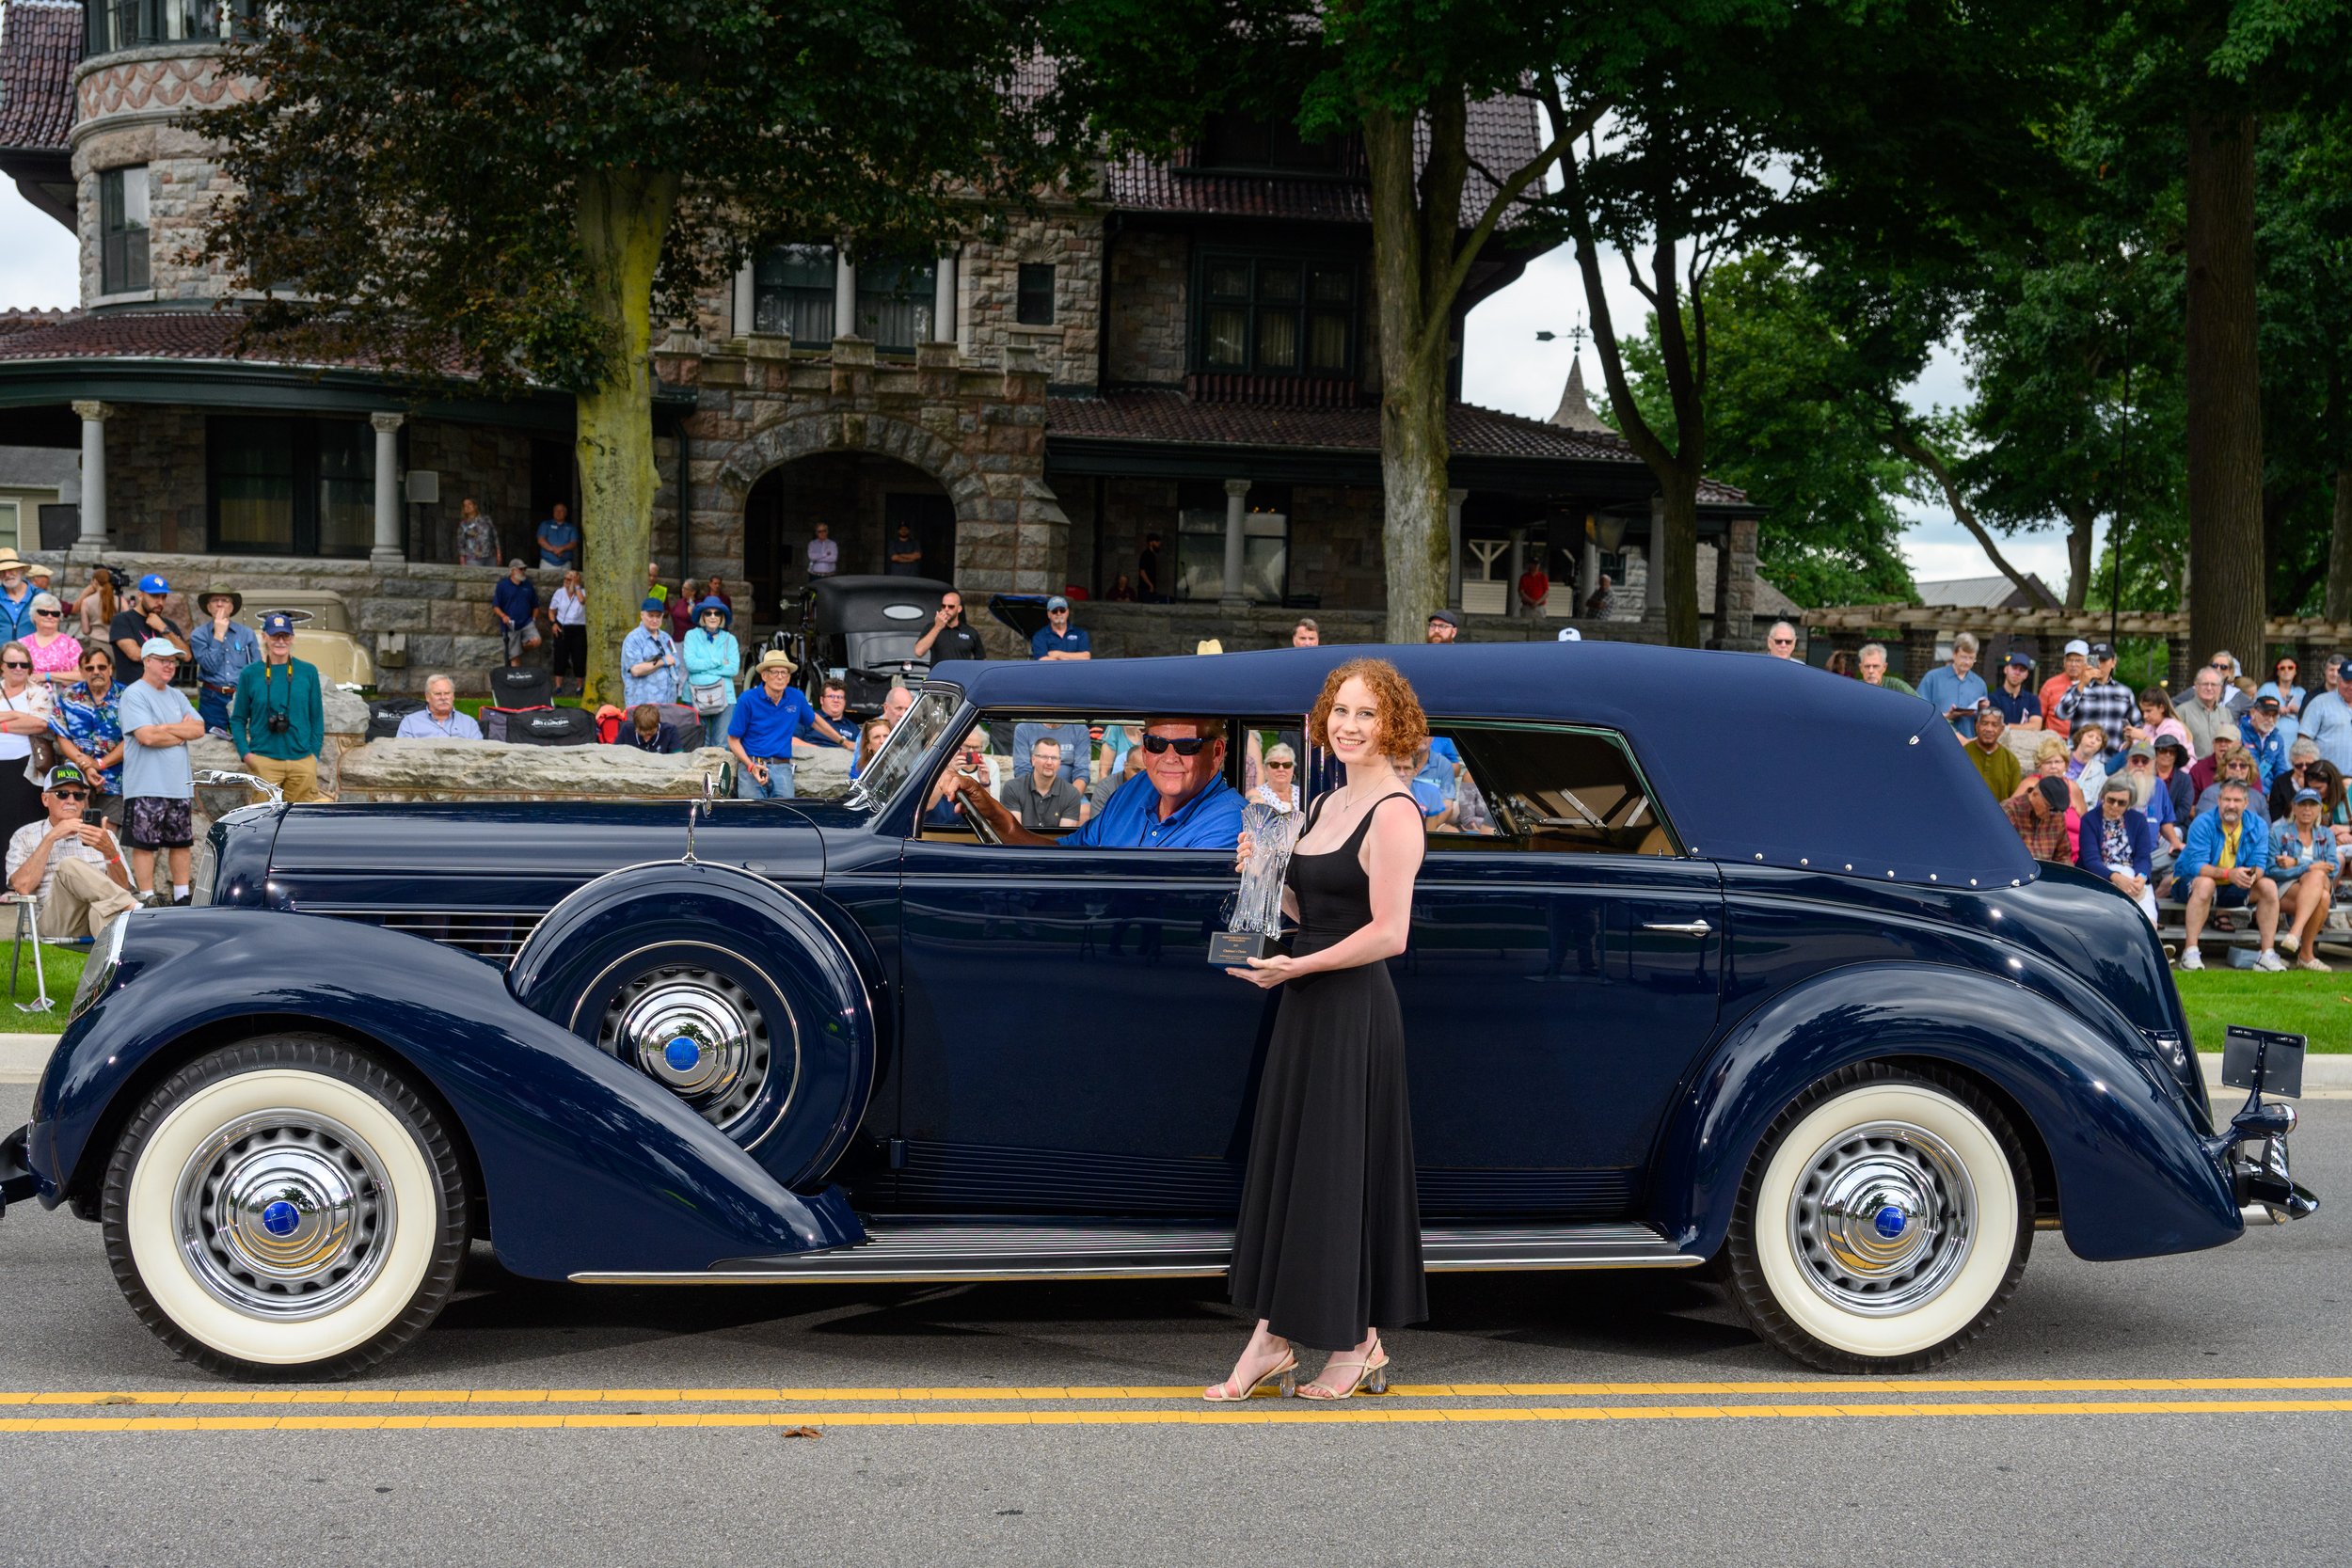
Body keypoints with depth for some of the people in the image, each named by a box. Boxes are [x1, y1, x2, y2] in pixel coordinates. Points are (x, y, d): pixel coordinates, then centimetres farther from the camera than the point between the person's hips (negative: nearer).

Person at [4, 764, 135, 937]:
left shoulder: (104, 835, 22)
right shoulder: (24, 836, 18)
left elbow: (123, 888, 7)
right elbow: (23, 886, 0)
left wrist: (110, 852, -11)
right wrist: (50, 838, -1)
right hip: (54, 921, -1)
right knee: (69, 866, -30)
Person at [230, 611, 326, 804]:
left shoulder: (308, 671, 7)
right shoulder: (250, 674, 5)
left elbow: (317, 718, 11)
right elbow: (238, 719, 9)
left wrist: (314, 755, 4)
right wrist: (245, 753, -4)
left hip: (302, 760, 1)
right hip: (263, 761, -1)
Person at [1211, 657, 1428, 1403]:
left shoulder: (1394, 813, -13)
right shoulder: (1327, 804, 13)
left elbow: (1388, 933, -19)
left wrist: (1294, 967, -18)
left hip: (1354, 1012, -8)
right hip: (1307, 1007, 9)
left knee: (1338, 1167, 0)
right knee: (1282, 1164, 9)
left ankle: (1357, 1343, 14)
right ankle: (1272, 1335, 16)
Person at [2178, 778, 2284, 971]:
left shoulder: (2258, 826, -4)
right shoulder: (2203, 824, -18)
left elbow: (2259, 864, -10)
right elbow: (2196, 865, -26)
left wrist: (2253, 875, -36)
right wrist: (2228, 873, -42)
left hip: (2234, 889, 4)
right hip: (2193, 881, -4)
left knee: (2269, 886, -17)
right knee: (2205, 883, -37)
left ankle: (2267, 954, -17)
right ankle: (2190, 952, -39)